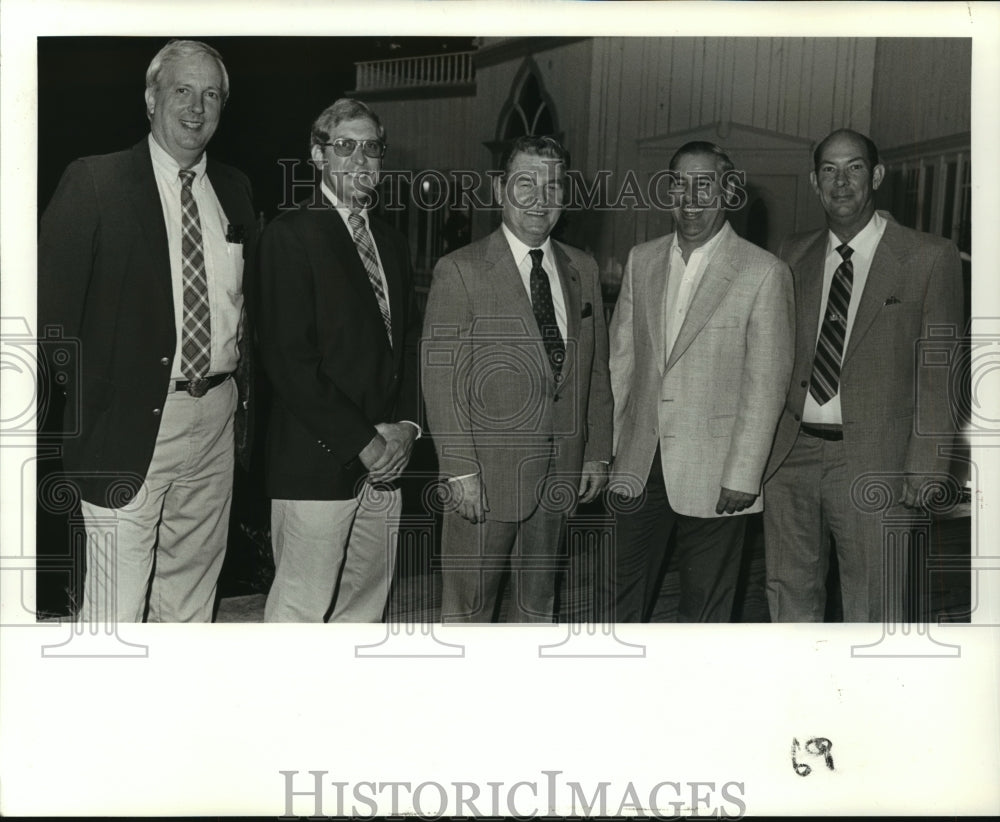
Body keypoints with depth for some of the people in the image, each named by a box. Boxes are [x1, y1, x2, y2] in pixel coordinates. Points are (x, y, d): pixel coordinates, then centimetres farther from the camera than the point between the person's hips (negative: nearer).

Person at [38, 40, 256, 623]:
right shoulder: (94, 183, -5)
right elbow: (54, 308, -8)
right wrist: (68, 420, -14)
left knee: (192, 590, 17)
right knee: (117, 606, -2)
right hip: (131, 421, -5)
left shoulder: (235, 190, 12)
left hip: (217, 418, 6)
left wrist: (247, 396, 9)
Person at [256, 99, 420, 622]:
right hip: (317, 463, -7)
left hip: (384, 461, 7)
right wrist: (362, 442, -14)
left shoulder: (392, 243, 18)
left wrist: (404, 425, 0)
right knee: (300, 609, -2)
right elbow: (288, 358, -14)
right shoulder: (289, 235, -6)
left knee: (364, 607, 12)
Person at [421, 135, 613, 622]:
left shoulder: (582, 271, 10)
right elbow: (441, 380, -10)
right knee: (469, 605, 3)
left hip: (562, 471, 5)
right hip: (486, 472, -5)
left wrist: (597, 454, 9)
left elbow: (596, 370, 13)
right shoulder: (460, 271, -7)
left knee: (539, 601, 16)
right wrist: (460, 470, -15)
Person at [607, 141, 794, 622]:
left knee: (703, 609, 9)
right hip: (640, 465, 4)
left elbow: (766, 383, -9)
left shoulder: (763, 273, -8)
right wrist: (604, 451, 5)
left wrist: (743, 475, -12)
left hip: (713, 475, -4)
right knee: (622, 600, 11)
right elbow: (620, 360, 10)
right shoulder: (641, 261, 8)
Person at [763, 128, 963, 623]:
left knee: (872, 613, 4)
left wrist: (924, 468, -9)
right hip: (791, 454, 4)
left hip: (873, 461, -4)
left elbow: (937, 374, -3)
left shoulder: (929, 258, -2)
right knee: (790, 600, 13)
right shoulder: (794, 256, 11)